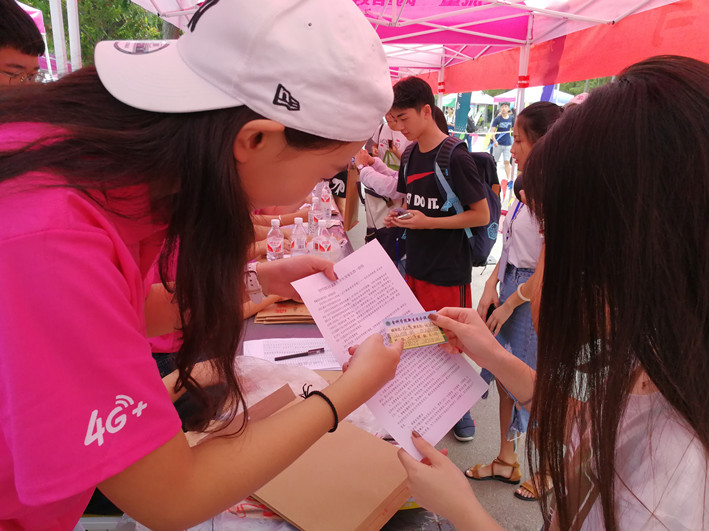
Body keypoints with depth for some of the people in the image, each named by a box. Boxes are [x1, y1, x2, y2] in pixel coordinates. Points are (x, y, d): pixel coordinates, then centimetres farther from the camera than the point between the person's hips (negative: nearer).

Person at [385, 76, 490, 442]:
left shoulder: (455, 157, -16)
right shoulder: (411, 155, 7)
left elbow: (482, 215, -14)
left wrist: (428, 222, -21)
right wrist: (398, 217, -2)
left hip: (448, 271, -7)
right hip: (416, 266, 7)